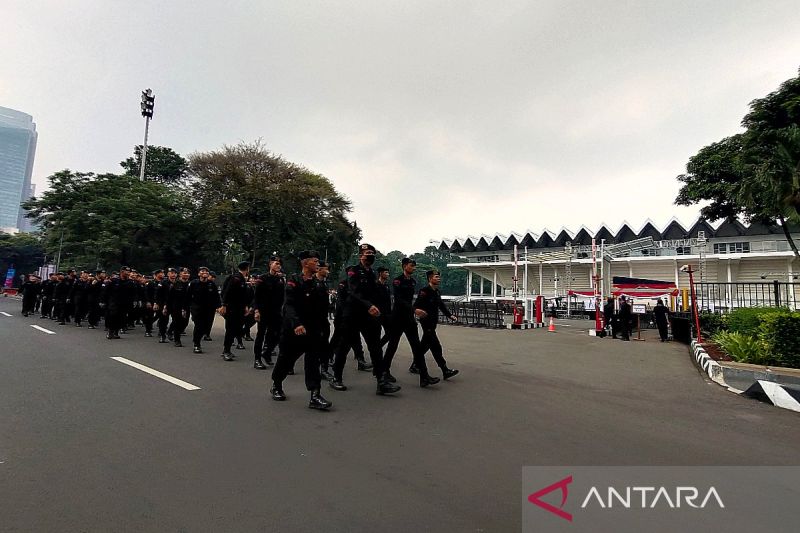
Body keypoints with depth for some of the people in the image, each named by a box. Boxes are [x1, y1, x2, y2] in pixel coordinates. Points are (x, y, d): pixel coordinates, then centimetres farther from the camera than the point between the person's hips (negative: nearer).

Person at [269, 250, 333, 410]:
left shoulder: (319, 283, 7)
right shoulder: (294, 281, -9)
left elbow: (323, 309, 13)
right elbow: (289, 305, -22)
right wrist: (296, 324, -33)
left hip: (313, 330, 4)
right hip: (292, 329, -3)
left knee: (313, 360, -5)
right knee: (286, 359, 12)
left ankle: (315, 396, -3)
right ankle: (276, 386, 38)